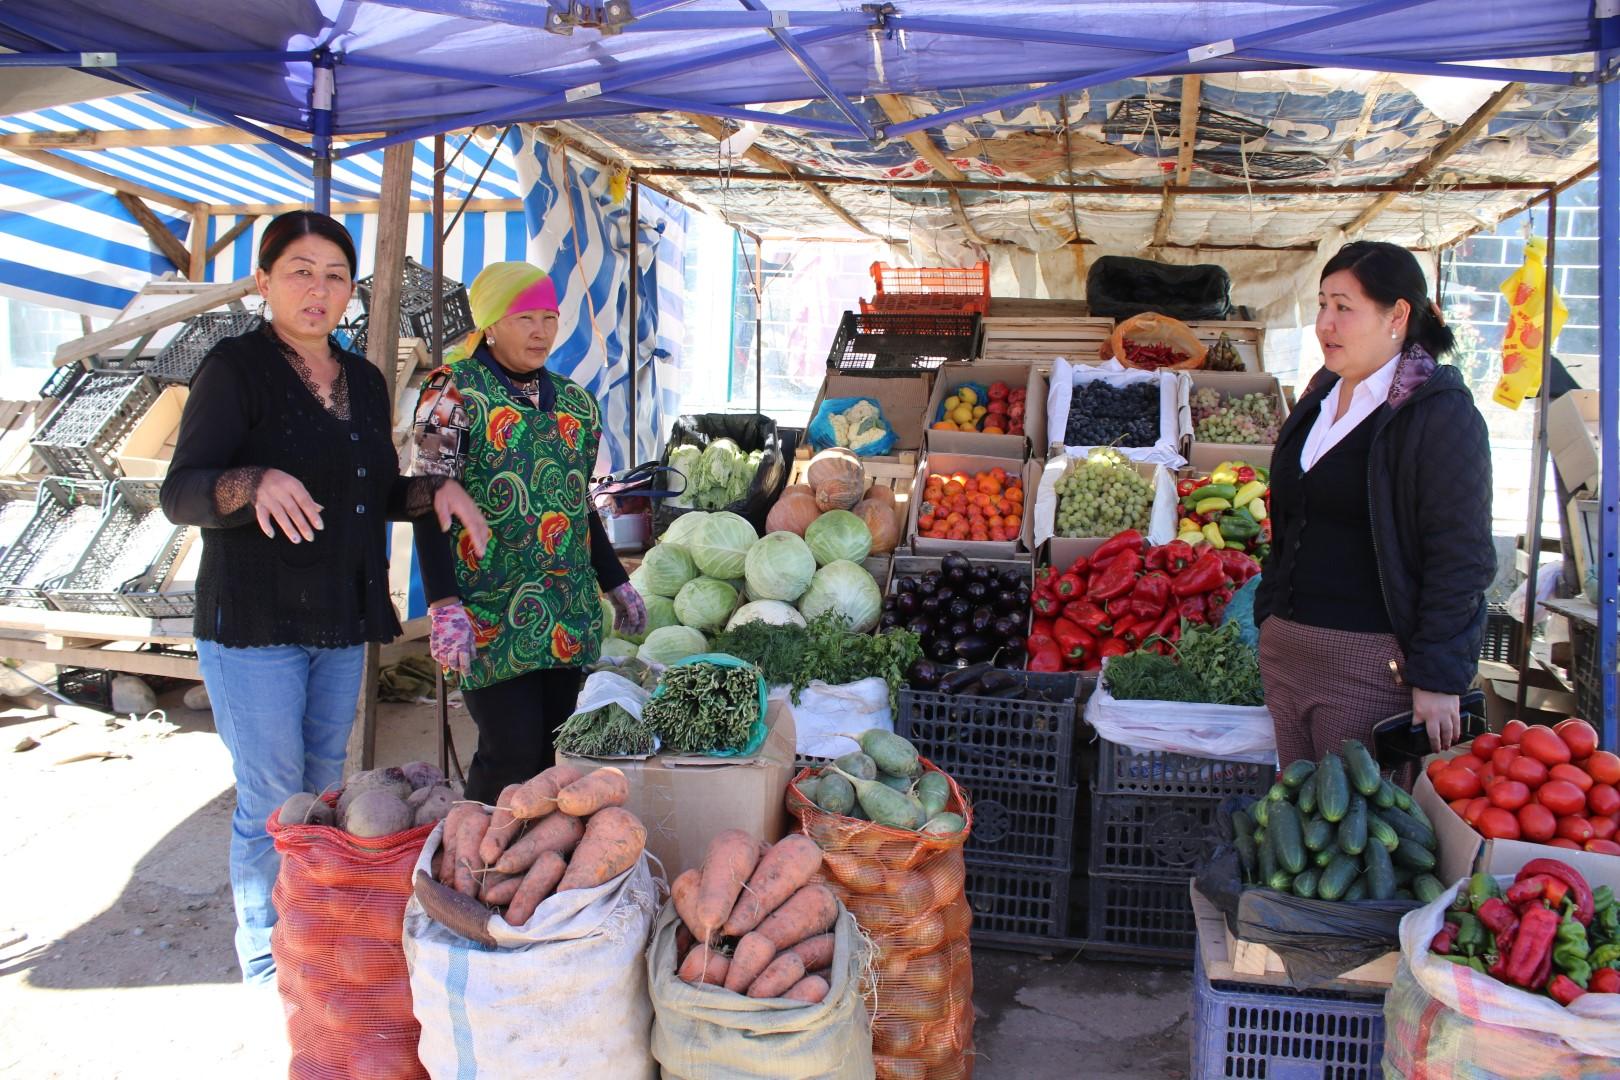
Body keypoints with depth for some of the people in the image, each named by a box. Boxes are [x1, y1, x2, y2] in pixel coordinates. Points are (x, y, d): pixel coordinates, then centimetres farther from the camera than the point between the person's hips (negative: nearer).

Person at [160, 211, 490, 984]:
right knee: (273, 802, 0)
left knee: (325, 792, 16)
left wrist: (436, 492, -1)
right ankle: (266, 964, 19)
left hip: (341, 620, 6)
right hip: (254, 621, -6)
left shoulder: (363, 382, 11)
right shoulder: (236, 367, -8)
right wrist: (256, 483, -35)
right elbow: (179, 495, -15)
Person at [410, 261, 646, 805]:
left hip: (569, 615, 6)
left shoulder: (574, 401, 14)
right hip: (491, 615, -6)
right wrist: (444, 604, -19)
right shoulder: (454, 392, -4)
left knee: (553, 749, 8)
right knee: (512, 751, -8)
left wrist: (616, 583, 21)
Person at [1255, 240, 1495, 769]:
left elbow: (1460, 560, -13)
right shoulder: (1319, 398, 13)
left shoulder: (1441, 413, -10)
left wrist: (1437, 679, -16)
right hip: (1285, 650, 7)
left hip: (1372, 664, -7)